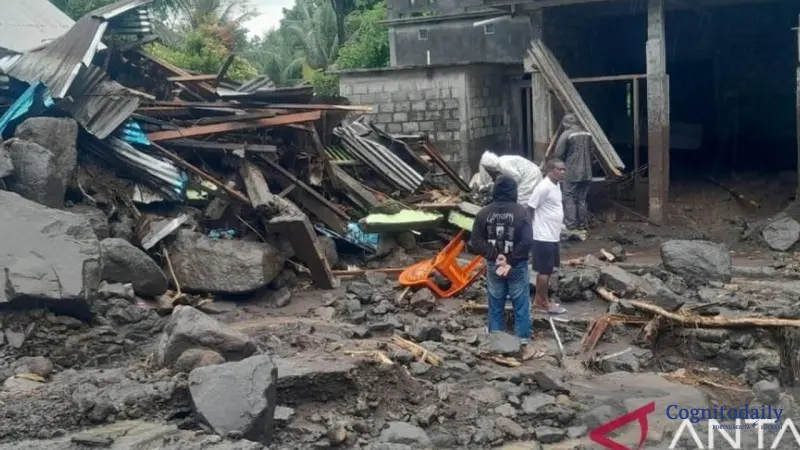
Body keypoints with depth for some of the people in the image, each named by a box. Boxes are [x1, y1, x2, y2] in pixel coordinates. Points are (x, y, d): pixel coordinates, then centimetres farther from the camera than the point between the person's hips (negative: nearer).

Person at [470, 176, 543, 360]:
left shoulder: (484, 212, -2)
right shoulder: (521, 211, -9)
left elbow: (476, 242, -6)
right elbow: (527, 242, -17)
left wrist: (494, 256, -10)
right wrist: (511, 261, -13)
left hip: (493, 266, 3)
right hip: (518, 267, -2)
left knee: (495, 307, 11)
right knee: (521, 307, 5)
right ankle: (525, 346, 10)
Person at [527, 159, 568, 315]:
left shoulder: (556, 186, 11)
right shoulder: (544, 187, -20)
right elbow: (530, 208, -18)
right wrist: (536, 226, -9)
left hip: (553, 236, 10)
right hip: (543, 237, -10)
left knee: (546, 270, 16)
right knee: (545, 270, -1)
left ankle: (538, 299, 26)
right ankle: (545, 302, 9)